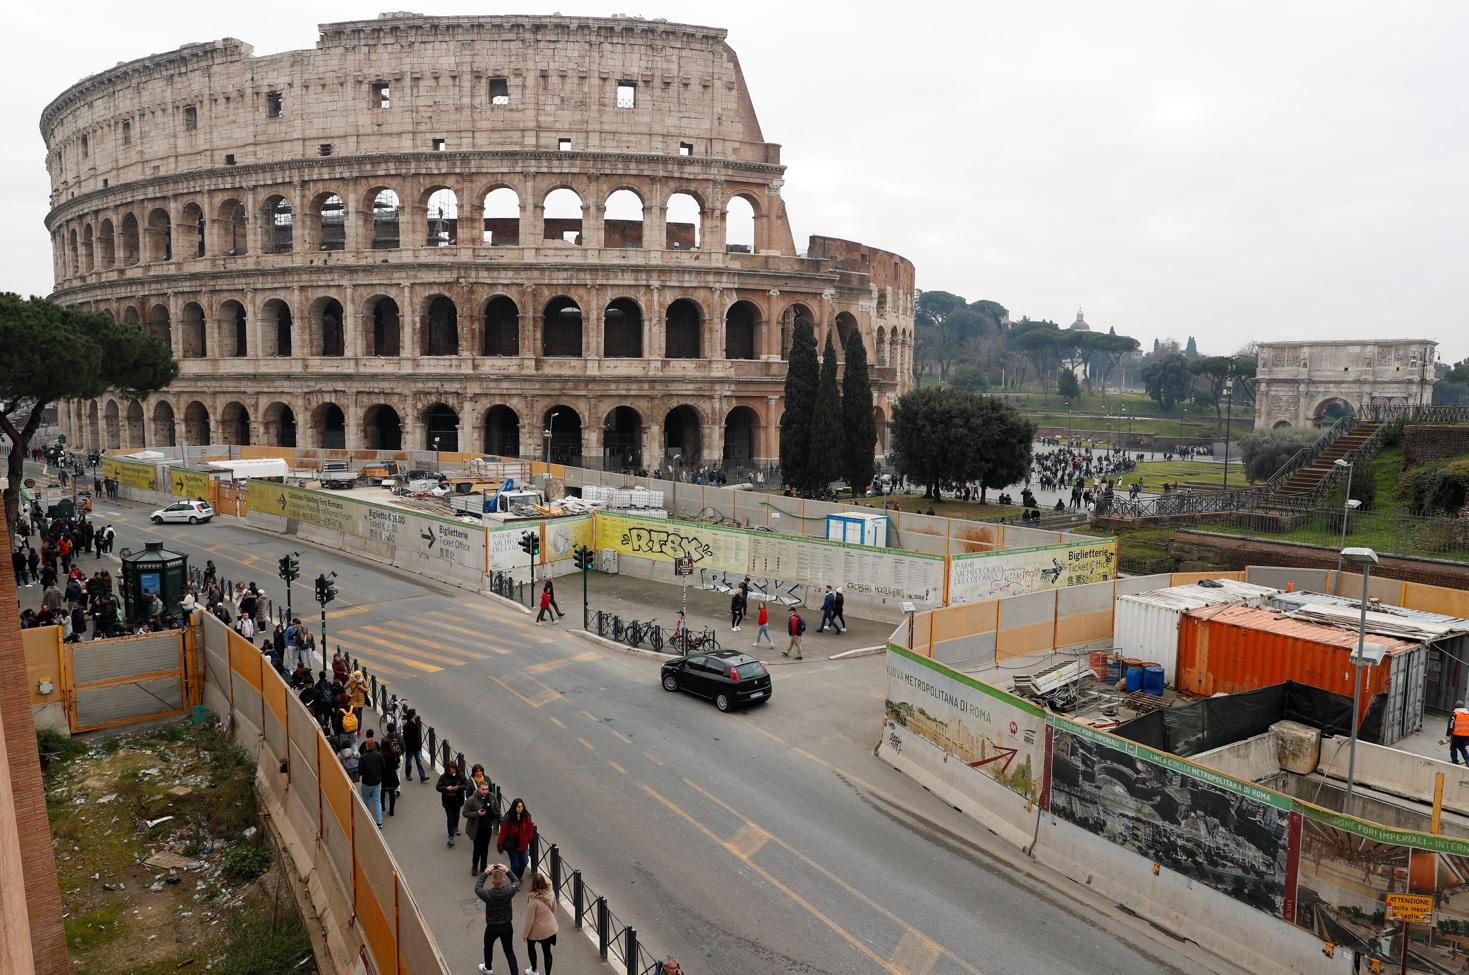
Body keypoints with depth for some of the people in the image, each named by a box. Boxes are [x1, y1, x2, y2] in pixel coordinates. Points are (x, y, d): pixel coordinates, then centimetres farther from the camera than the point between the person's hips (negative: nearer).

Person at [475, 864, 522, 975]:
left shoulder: (488, 894, -27)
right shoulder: (508, 891, -23)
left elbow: (477, 888, -5)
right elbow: (517, 882, 0)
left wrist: (485, 873, -5)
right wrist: (507, 871, -1)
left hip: (492, 928, 0)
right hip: (507, 927, 1)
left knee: (488, 947, 29)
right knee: (509, 951, 17)